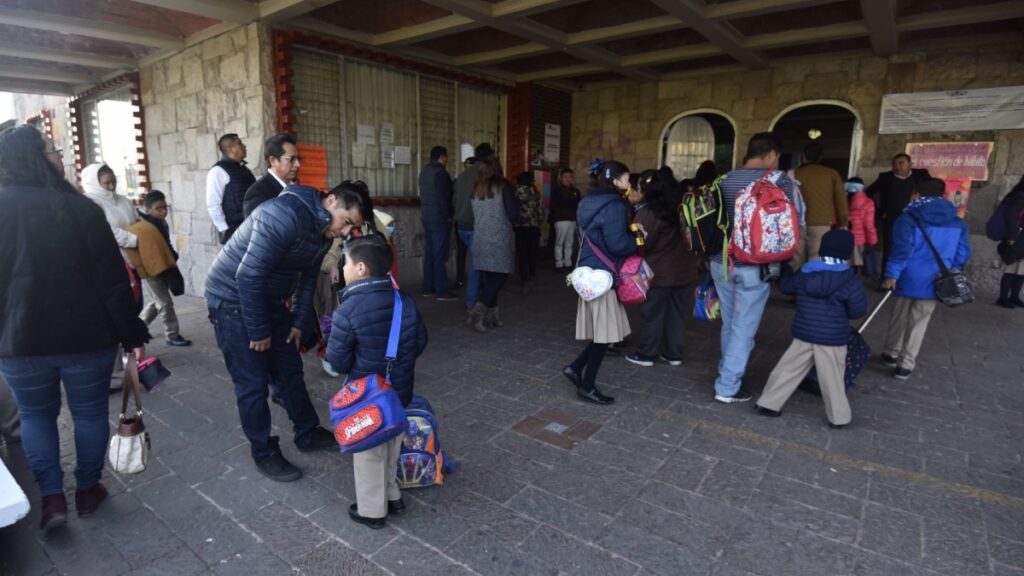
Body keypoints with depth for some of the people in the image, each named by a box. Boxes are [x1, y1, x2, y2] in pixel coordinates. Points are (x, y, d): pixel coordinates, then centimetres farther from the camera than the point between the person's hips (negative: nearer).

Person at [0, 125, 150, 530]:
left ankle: (52, 497, 18)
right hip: (86, 335, -2)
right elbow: (113, 279, -11)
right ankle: (87, 490, 26)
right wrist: (133, 334, -5)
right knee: (90, 412, 14)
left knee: (35, 414, 19)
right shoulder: (80, 208, -9)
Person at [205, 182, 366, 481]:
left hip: (270, 300, 8)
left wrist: (300, 322, 6)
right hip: (234, 300, -8)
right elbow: (248, 275, -29)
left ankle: (308, 433, 30)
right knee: (253, 382, -1)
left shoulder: (323, 231, 0)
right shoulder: (286, 215, -29)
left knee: (290, 369, 14)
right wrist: (258, 331, -21)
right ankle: (264, 453, 16)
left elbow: (307, 279, 11)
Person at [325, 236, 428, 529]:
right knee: (391, 447, 25)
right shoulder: (405, 302, -7)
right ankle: (391, 496, 42)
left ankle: (371, 510, 31)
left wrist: (331, 333, 1)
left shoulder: (347, 311, -23)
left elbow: (338, 362, -17)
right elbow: (420, 342, 2)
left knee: (368, 453, 14)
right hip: (400, 392, 5)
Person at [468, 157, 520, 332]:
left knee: (487, 277, 11)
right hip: (499, 239, -5)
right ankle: (478, 311, -14)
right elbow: (513, 215, -7)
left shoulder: (476, 189, 7)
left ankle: (491, 315, 15)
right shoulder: (503, 186, -6)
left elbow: (473, 214, 13)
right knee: (499, 275, -1)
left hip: (480, 238, 5)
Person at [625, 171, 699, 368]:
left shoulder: (646, 213, -14)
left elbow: (642, 245, -14)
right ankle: (673, 354, 23)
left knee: (653, 314, 6)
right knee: (676, 313, 14)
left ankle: (646, 354, 16)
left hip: (659, 272, -5)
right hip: (684, 269, 6)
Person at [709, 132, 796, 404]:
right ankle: (727, 387, 9)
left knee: (729, 324, 18)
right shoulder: (779, 180, -6)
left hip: (721, 262, 5)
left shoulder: (724, 180, 7)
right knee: (744, 328, 4)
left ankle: (727, 373, 32)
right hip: (754, 267, -5)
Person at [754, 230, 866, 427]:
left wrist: (785, 269, 34)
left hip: (804, 334, 3)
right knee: (832, 378, 7)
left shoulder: (804, 273, 0)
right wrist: (841, 313, 14)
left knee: (789, 369, 10)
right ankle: (838, 417, 19)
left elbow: (786, 286, 17)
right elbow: (858, 309, -7)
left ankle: (768, 403, 13)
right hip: (833, 338, -3)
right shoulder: (850, 280, -10)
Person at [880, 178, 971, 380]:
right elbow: (963, 254, 7)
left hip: (908, 279, -3)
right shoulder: (958, 223, 6)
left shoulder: (908, 219, -10)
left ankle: (892, 354, 30)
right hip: (935, 282, 3)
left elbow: (901, 249, -17)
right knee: (918, 323, 10)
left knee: (899, 319, 16)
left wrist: (891, 274, -13)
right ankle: (906, 364, 14)